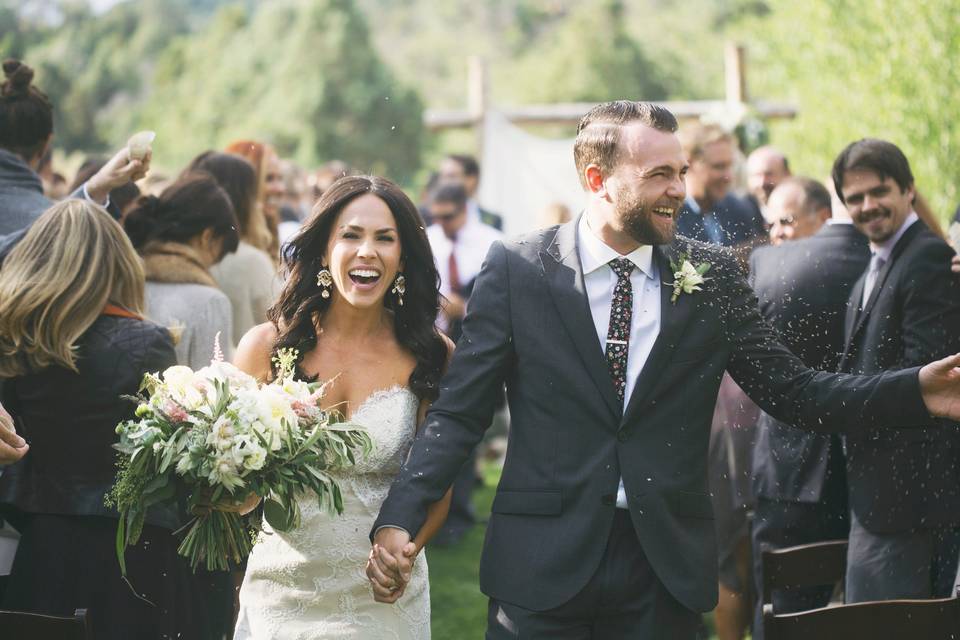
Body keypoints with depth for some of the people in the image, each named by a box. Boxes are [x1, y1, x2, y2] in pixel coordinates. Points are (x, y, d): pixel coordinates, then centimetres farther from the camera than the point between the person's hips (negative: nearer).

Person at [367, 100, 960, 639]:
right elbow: (459, 410, -2)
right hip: (543, 561, -2)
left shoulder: (712, 275, 4)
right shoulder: (517, 269, -2)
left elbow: (793, 391, 4)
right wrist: (399, 519, -14)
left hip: (667, 566, 2)